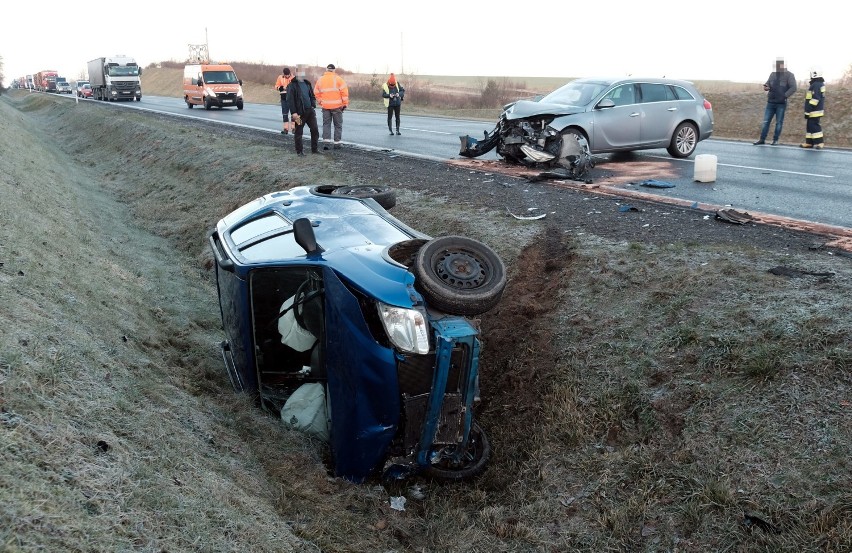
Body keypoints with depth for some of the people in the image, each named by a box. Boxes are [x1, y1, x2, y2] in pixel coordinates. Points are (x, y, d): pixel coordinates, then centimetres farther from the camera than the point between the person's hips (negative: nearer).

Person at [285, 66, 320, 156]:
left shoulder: (307, 83, 14)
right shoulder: (292, 85, -6)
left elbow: (312, 96, 22)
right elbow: (290, 100, -12)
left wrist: (313, 106, 5)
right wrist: (294, 113, -18)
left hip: (310, 111, 6)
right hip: (299, 113, -6)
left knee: (315, 129, 2)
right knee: (298, 132, 2)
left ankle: (315, 149, 12)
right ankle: (299, 151, 12)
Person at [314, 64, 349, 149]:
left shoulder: (320, 79, 7)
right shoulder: (338, 79, -5)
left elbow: (316, 93, 10)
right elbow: (344, 91, -9)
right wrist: (345, 103, -2)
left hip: (325, 106, 3)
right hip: (337, 106, -3)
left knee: (326, 124, 11)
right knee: (338, 125, 7)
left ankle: (325, 142, -1)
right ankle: (337, 143, 8)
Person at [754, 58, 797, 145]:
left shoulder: (789, 75, -2)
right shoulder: (772, 74, 13)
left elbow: (793, 88, -8)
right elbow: (768, 84, 13)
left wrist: (784, 96, -18)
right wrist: (766, 86, -12)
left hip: (781, 103, -4)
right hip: (770, 102, 4)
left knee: (779, 122, 3)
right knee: (766, 121, 2)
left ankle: (775, 140, 9)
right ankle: (762, 139, 5)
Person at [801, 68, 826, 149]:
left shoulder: (816, 85, -17)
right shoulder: (819, 84, 17)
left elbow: (815, 99, -23)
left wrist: (808, 110, -21)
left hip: (814, 112, -11)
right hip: (813, 112, 11)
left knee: (814, 126, -8)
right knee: (810, 126, 13)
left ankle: (819, 142, -6)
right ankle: (809, 142, 16)